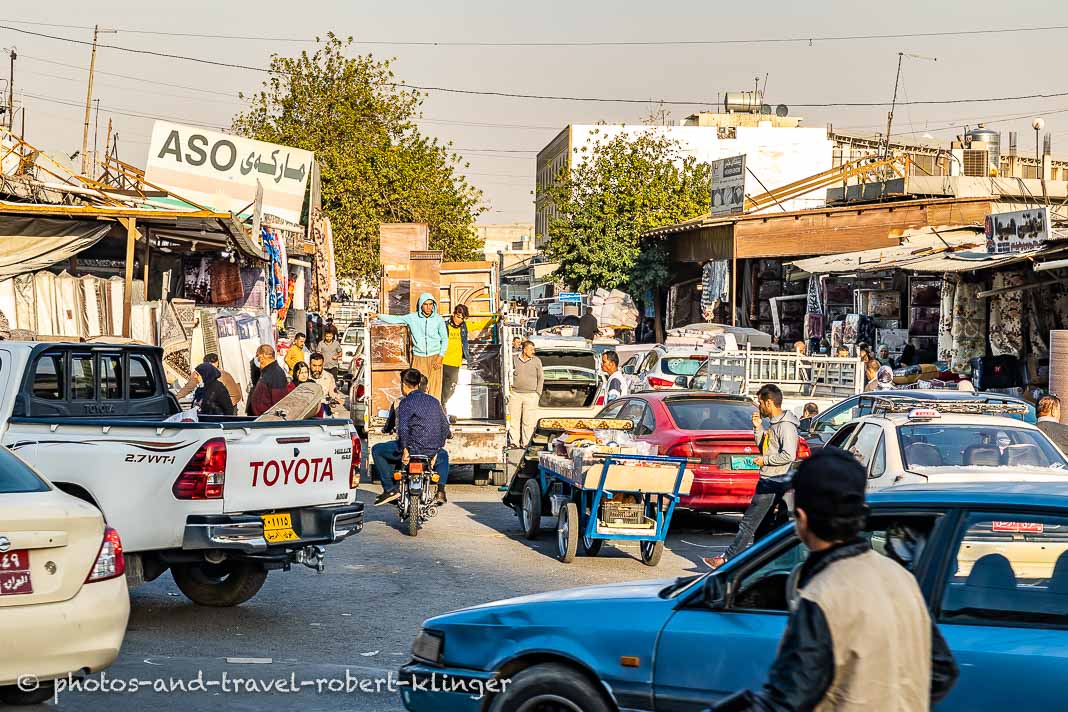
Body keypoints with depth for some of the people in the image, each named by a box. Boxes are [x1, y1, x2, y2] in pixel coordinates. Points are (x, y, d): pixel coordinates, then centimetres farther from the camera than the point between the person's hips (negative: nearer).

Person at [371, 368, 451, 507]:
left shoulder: (406, 402, -6)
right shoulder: (434, 401, 14)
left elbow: (403, 427, -20)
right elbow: (445, 427, 18)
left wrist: (405, 450, -18)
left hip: (414, 447, -6)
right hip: (432, 451, 6)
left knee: (377, 450, 14)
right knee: (443, 455, 42)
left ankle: (390, 489, 5)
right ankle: (441, 491, 23)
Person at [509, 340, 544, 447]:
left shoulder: (536, 361, 2)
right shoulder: (514, 360, 4)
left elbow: (541, 378, 7)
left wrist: (538, 393, 0)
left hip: (531, 395, -1)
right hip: (515, 394, 1)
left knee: (528, 421, -3)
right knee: (514, 419, 1)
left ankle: (525, 443, 4)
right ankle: (514, 442, 7)